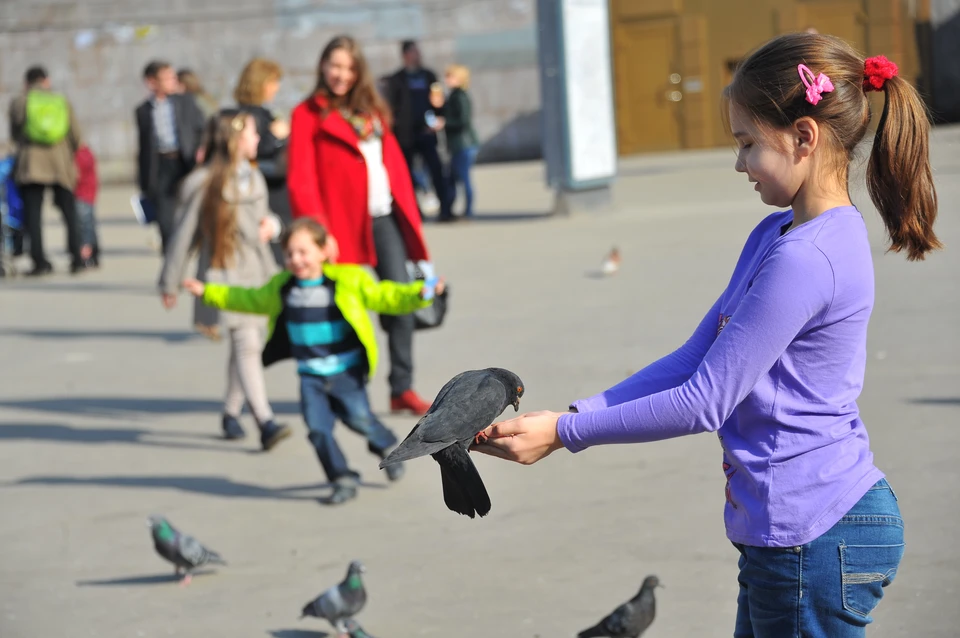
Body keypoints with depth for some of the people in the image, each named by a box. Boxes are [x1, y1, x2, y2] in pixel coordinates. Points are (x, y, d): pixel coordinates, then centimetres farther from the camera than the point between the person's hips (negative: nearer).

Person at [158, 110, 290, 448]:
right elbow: (184, 233, -4)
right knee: (246, 343, -18)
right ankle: (265, 422, -26)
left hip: (257, 272, 7)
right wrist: (170, 282, 1)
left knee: (246, 345, 12)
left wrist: (271, 224, 0)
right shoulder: (204, 183, -9)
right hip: (224, 274, -7)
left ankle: (231, 412, 29)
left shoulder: (252, 178, 13)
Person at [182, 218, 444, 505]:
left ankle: (387, 447, 23)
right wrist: (208, 292, 24)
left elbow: (382, 297, -8)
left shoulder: (348, 281, -8)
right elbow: (250, 300, 21)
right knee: (318, 428, -7)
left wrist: (419, 294, -23)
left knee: (358, 417, -10)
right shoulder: (281, 288, 6)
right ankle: (343, 479, 7)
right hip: (311, 376, 4)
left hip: (346, 371, -3)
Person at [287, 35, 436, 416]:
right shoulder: (308, 115, -1)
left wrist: (408, 212, 9)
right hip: (345, 224, -5)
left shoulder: (371, 110, 17)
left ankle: (402, 388, 4)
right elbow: (300, 180, -8)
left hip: (386, 217, 5)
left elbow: (393, 162, 17)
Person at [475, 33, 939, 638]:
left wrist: (564, 432, -11)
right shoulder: (775, 235, 10)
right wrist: (571, 415, 2)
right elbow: (692, 361, 11)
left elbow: (705, 401, -19)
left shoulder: (806, 260, -21)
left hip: (816, 537, -9)